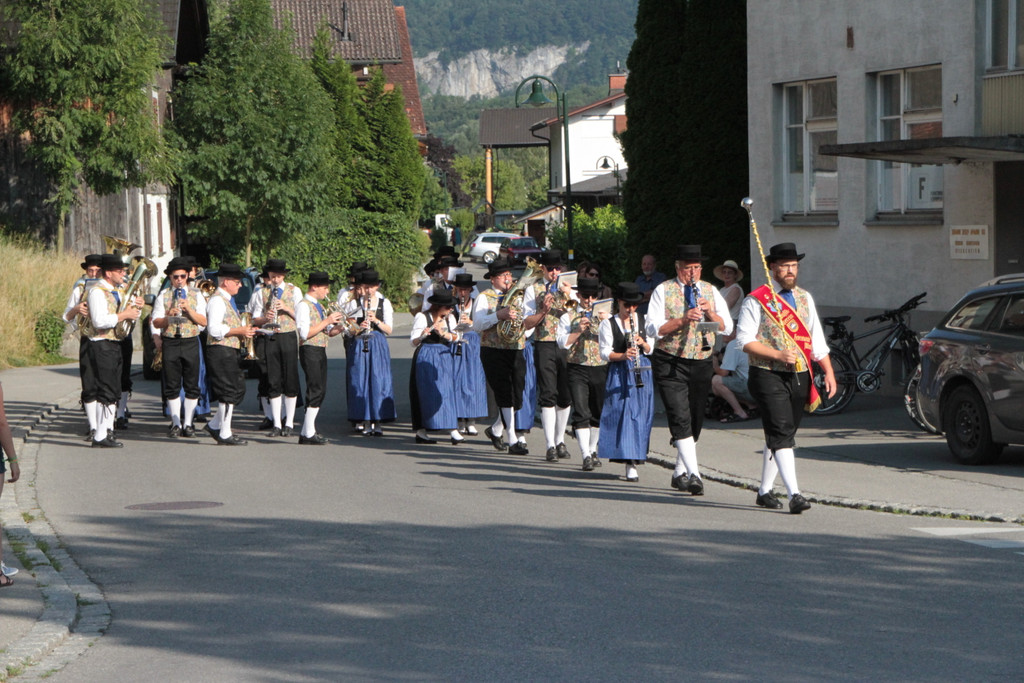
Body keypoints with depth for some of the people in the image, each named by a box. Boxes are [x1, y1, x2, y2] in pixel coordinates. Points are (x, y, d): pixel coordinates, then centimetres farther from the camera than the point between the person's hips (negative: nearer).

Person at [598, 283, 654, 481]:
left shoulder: (643, 321, 11)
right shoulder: (608, 324, 0)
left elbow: (650, 350, 11)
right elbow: (605, 353, -6)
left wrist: (643, 343, -11)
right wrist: (623, 355, -23)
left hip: (641, 372, 3)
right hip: (619, 374, -3)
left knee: (640, 415, -1)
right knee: (623, 415, -9)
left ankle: (634, 460, 6)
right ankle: (630, 465, -7)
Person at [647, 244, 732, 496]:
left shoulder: (710, 291, 10)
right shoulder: (663, 291, -1)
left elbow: (727, 327, 4)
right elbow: (654, 328, -11)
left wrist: (710, 313, -15)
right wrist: (684, 320, -22)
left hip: (702, 363, 4)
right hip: (670, 364, -4)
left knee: (695, 420, 9)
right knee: (680, 418, -16)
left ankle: (680, 473, 24)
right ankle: (693, 474, -23)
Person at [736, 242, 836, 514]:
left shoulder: (804, 298, 15)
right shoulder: (756, 300, -4)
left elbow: (817, 340, 17)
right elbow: (745, 340, -9)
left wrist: (828, 372, 9)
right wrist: (778, 355, -17)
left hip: (800, 377, 6)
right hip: (769, 377, -6)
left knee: (779, 436, 12)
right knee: (781, 434, -15)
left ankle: (765, 491, 24)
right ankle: (794, 495, -21)